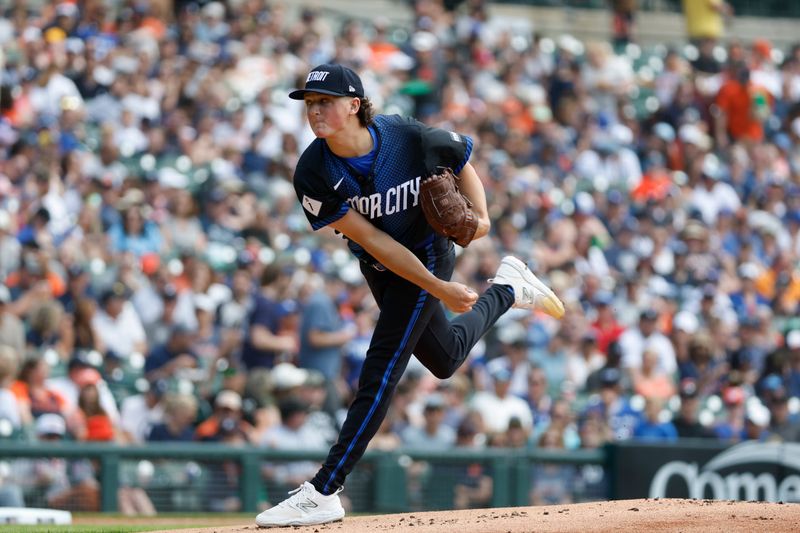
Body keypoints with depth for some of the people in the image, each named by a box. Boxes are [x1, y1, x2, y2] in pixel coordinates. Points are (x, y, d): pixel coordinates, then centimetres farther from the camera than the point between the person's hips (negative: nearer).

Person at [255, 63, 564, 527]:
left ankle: (324, 493, -11)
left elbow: (463, 162, -4)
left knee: (380, 371, -11)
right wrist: (438, 288, -26)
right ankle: (508, 289, 47)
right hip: (380, 268, 4)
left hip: (428, 255, -4)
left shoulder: (412, 140, -27)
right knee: (444, 360, 22)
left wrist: (480, 216, -21)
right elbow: (371, 239, -22)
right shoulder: (313, 173, -23)